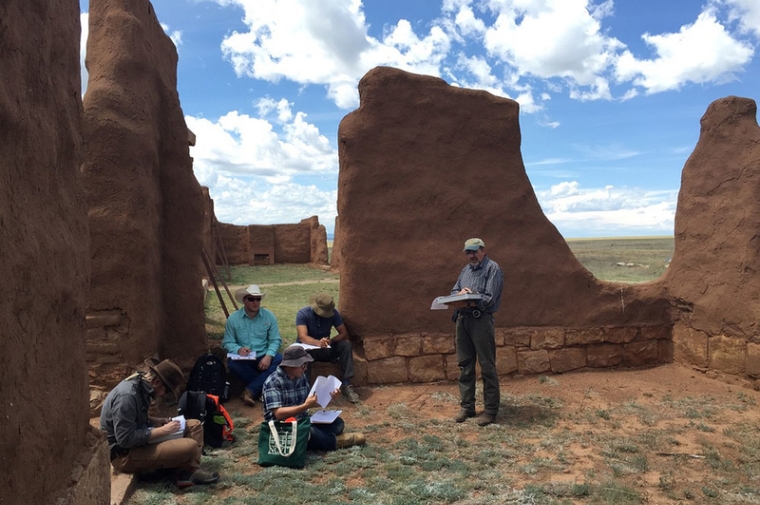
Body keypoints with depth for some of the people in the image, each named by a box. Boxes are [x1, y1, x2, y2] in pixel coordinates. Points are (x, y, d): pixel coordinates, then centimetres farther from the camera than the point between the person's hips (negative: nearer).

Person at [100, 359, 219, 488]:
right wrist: (162, 430, -22)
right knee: (190, 447, -26)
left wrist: (157, 421, 2)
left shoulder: (141, 386, 3)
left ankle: (191, 470, -7)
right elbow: (126, 440, -29)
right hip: (124, 455, -10)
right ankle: (186, 471, 5)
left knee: (194, 425, 5)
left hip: (136, 440, 10)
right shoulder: (127, 395, -27)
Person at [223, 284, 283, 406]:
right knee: (232, 363, -34)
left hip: (264, 357, 1)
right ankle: (263, 387, -17)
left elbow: (275, 340, -2)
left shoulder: (269, 316, -1)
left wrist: (269, 356, -22)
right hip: (243, 359, -1)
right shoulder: (233, 318, -2)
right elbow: (227, 343, 0)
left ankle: (251, 390, -24)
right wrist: (238, 349, -23)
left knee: (280, 359, -30)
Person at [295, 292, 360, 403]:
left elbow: (344, 333, -10)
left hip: (326, 349, 3)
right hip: (308, 348, -3)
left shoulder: (333, 313, -9)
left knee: (346, 345, -24)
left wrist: (331, 341, -31)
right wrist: (318, 343, -52)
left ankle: (346, 385, -24)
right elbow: (302, 336, -32)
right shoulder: (303, 314, -19)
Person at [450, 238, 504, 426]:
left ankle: (491, 409, 9)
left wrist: (470, 301, -21)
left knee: (487, 366, -1)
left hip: (481, 320, -7)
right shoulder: (466, 269, 18)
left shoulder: (492, 268, -5)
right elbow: (453, 291, 17)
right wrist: (460, 293, -6)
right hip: (462, 319, 7)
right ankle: (467, 406, 21)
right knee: (465, 364, 11)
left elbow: (490, 298, -14)